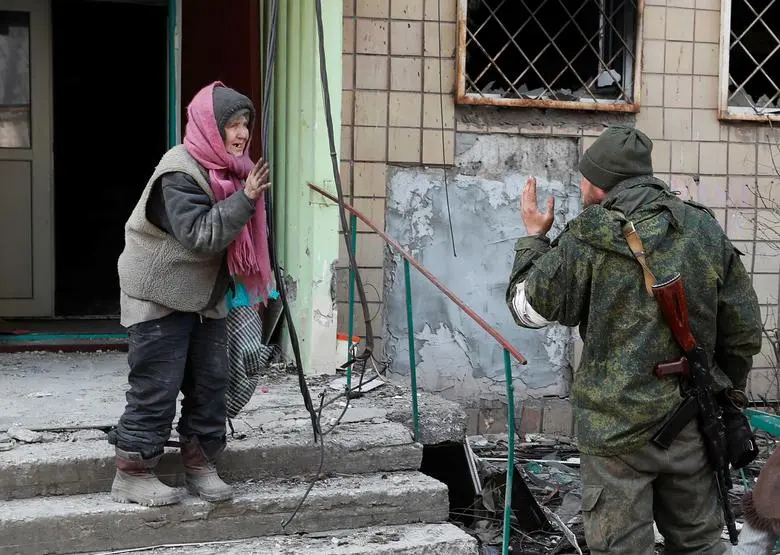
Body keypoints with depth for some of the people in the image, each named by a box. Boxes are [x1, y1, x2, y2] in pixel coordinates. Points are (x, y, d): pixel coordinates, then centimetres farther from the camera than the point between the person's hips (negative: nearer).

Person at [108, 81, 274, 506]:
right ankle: (131, 474, 6)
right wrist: (244, 198, -30)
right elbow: (201, 236, -29)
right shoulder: (180, 172, -20)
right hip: (161, 296, -8)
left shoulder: (230, 170, 6)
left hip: (206, 297, 8)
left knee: (211, 380, 8)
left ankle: (199, 464, 19)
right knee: (157, 387, -5)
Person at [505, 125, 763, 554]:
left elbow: (530, 307, -3)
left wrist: (533, 237, 10)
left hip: (618, 426, -4)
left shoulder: (589, 237, -11)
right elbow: (744, 331, 6)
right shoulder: (707, 231, 3)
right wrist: (722, 391, 21)